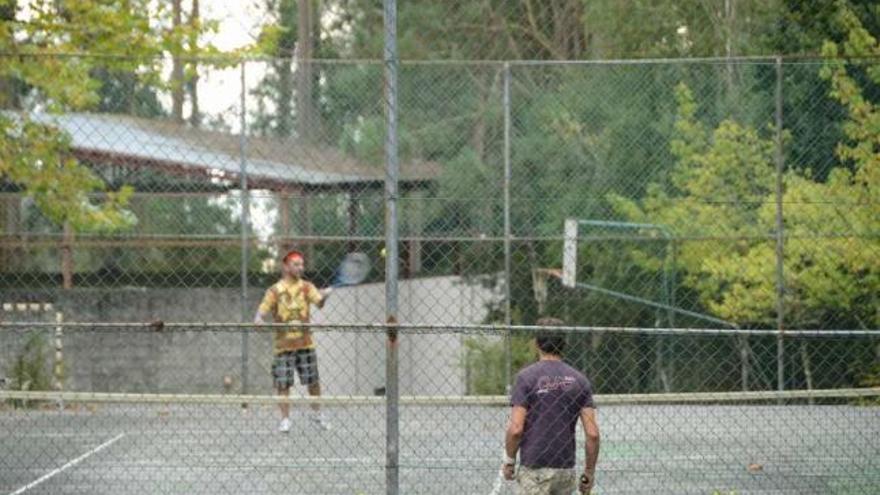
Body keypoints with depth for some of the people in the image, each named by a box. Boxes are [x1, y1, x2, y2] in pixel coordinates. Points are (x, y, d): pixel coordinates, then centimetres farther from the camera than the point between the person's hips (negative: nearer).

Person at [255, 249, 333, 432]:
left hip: (305, 343, 1)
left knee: (313, 381, 5)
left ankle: (316, 414, 24)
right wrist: (259, 321, -22)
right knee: (283, 383, -1)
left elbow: (319, 303, -11)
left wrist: (323, 296, -33)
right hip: (283, 344, -1)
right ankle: (285, 419, 9)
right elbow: (261, 313, 0)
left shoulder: (306, 287, 4)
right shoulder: (275, 290, 1)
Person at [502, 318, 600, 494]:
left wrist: (509, 460, 3)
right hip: (566, 470, 4)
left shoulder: (526, 376, -6)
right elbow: (592, 433, -1)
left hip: (534, 468, -4)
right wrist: (589, 471, 8)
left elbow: (516, 429, -12)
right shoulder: (579, 379, 4)